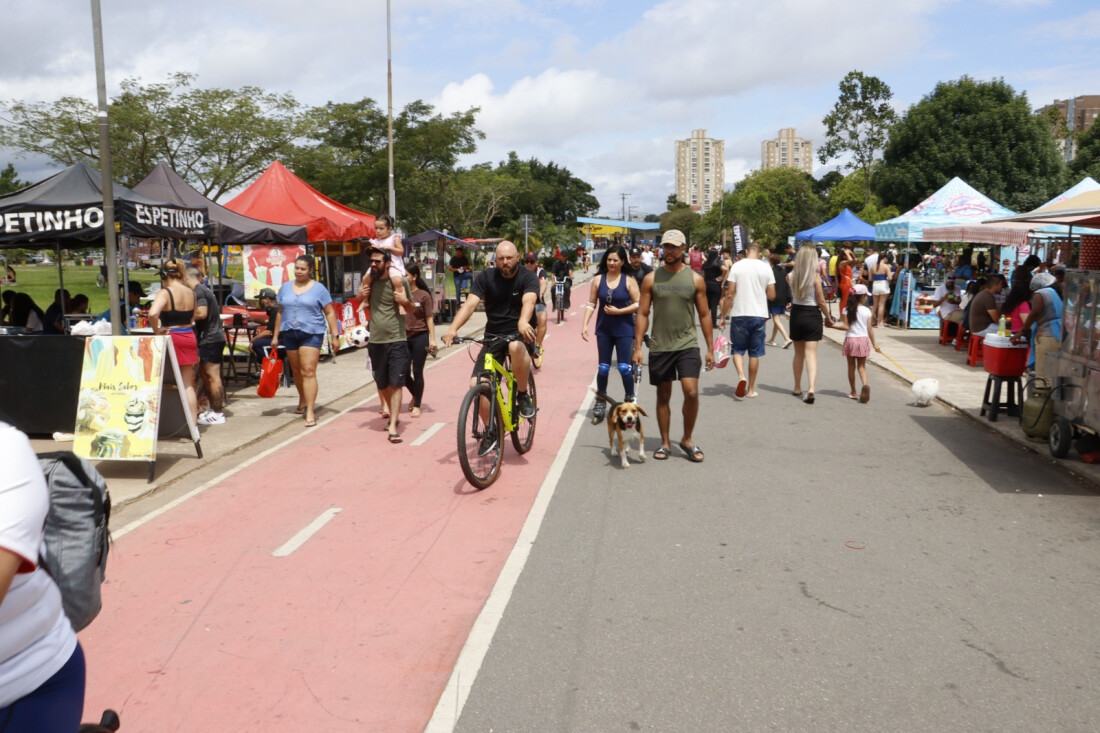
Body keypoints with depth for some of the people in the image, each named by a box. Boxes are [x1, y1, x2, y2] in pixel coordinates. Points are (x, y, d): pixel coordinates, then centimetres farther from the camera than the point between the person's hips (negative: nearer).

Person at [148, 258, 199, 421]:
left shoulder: (165, 292, -13)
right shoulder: (191, 292, 6)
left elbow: (153, 313, -30)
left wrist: (157, 331, -16)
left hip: (172, 338, -5)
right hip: (189, 337, 5)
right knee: (188, 384, 10)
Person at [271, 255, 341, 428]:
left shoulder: (318, 288, 0)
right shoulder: (285, 287, 12)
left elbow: (329, 313, -1)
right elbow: (280, 312, 16)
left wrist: (335, 334, -7)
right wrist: (275, 336, 14)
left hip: (311, 334, -4)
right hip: (290, 334, 5)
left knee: (308, 371, -12)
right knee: (296, 371, 12)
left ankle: (310, 411, -13)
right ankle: (303, 401, 34)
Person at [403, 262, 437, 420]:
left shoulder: (424, 295, -4)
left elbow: (429, 318, -4)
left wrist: (432, 339, -9)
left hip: (420, 337, -4)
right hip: (404, 338, 4)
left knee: (417, 372, 1)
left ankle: (417, 405, 13)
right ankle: (415, 395, 32)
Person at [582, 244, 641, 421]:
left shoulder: (629, 280, -6)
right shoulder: (598, 279, 1)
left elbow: (638, 305, -7)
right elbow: (591, 304, 4)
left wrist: (618, 311, -16)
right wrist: (585, 325, -4)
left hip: (624, 329, -2)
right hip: (604, 329, 3)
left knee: (624, 367, -4)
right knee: (603, 367, 9)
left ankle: (630, 400, 14)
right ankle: (600, 403, 20)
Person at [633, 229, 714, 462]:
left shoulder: (695, 279, 2)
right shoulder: (651, 279, 2)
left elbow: (704, 315, 6)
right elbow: (642, 314, 2)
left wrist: (710, 348, 3)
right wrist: (637, 347, -5)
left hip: (687, 345, -1)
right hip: (659, 346, 1)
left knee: (691, 392, -12)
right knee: (663, 396, 9)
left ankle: (687, 439, 8)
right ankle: (665, 443, 22)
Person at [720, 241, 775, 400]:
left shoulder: (737, 266, -4)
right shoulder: (766, 267, 1)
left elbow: (730, 294, -6)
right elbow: (772, 295, 2)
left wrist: (723, 315, 1)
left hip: (740, 314, -2)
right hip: (759, 315, 2)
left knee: (737, 349, 10)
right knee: (754, 353, 10)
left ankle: (741, 376, -15)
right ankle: (751, 389, 16)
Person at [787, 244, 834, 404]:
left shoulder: (791, 276, -3)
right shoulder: (815, 277, -13)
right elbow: (821, 302, -9)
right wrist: (828, 318, 4)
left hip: (796, 314, 3)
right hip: (812, 316, -3)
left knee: (798, 353, 17)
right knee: (811, 354, -4)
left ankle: (797, 389, 26)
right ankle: (812, 388, -20)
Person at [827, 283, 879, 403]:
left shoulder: (848, 310, -5)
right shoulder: (867, 311, -4)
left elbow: (846, 326, -11)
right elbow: (869, 329, -1)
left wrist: (832, 325, 0)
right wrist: (874, 344, 7)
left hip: (850, 339, 0)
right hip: (863, 339, 0)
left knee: (851, 367, 10)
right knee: (861, 366, 8)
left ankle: (853, 392, 16)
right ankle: (865, 384, -20)